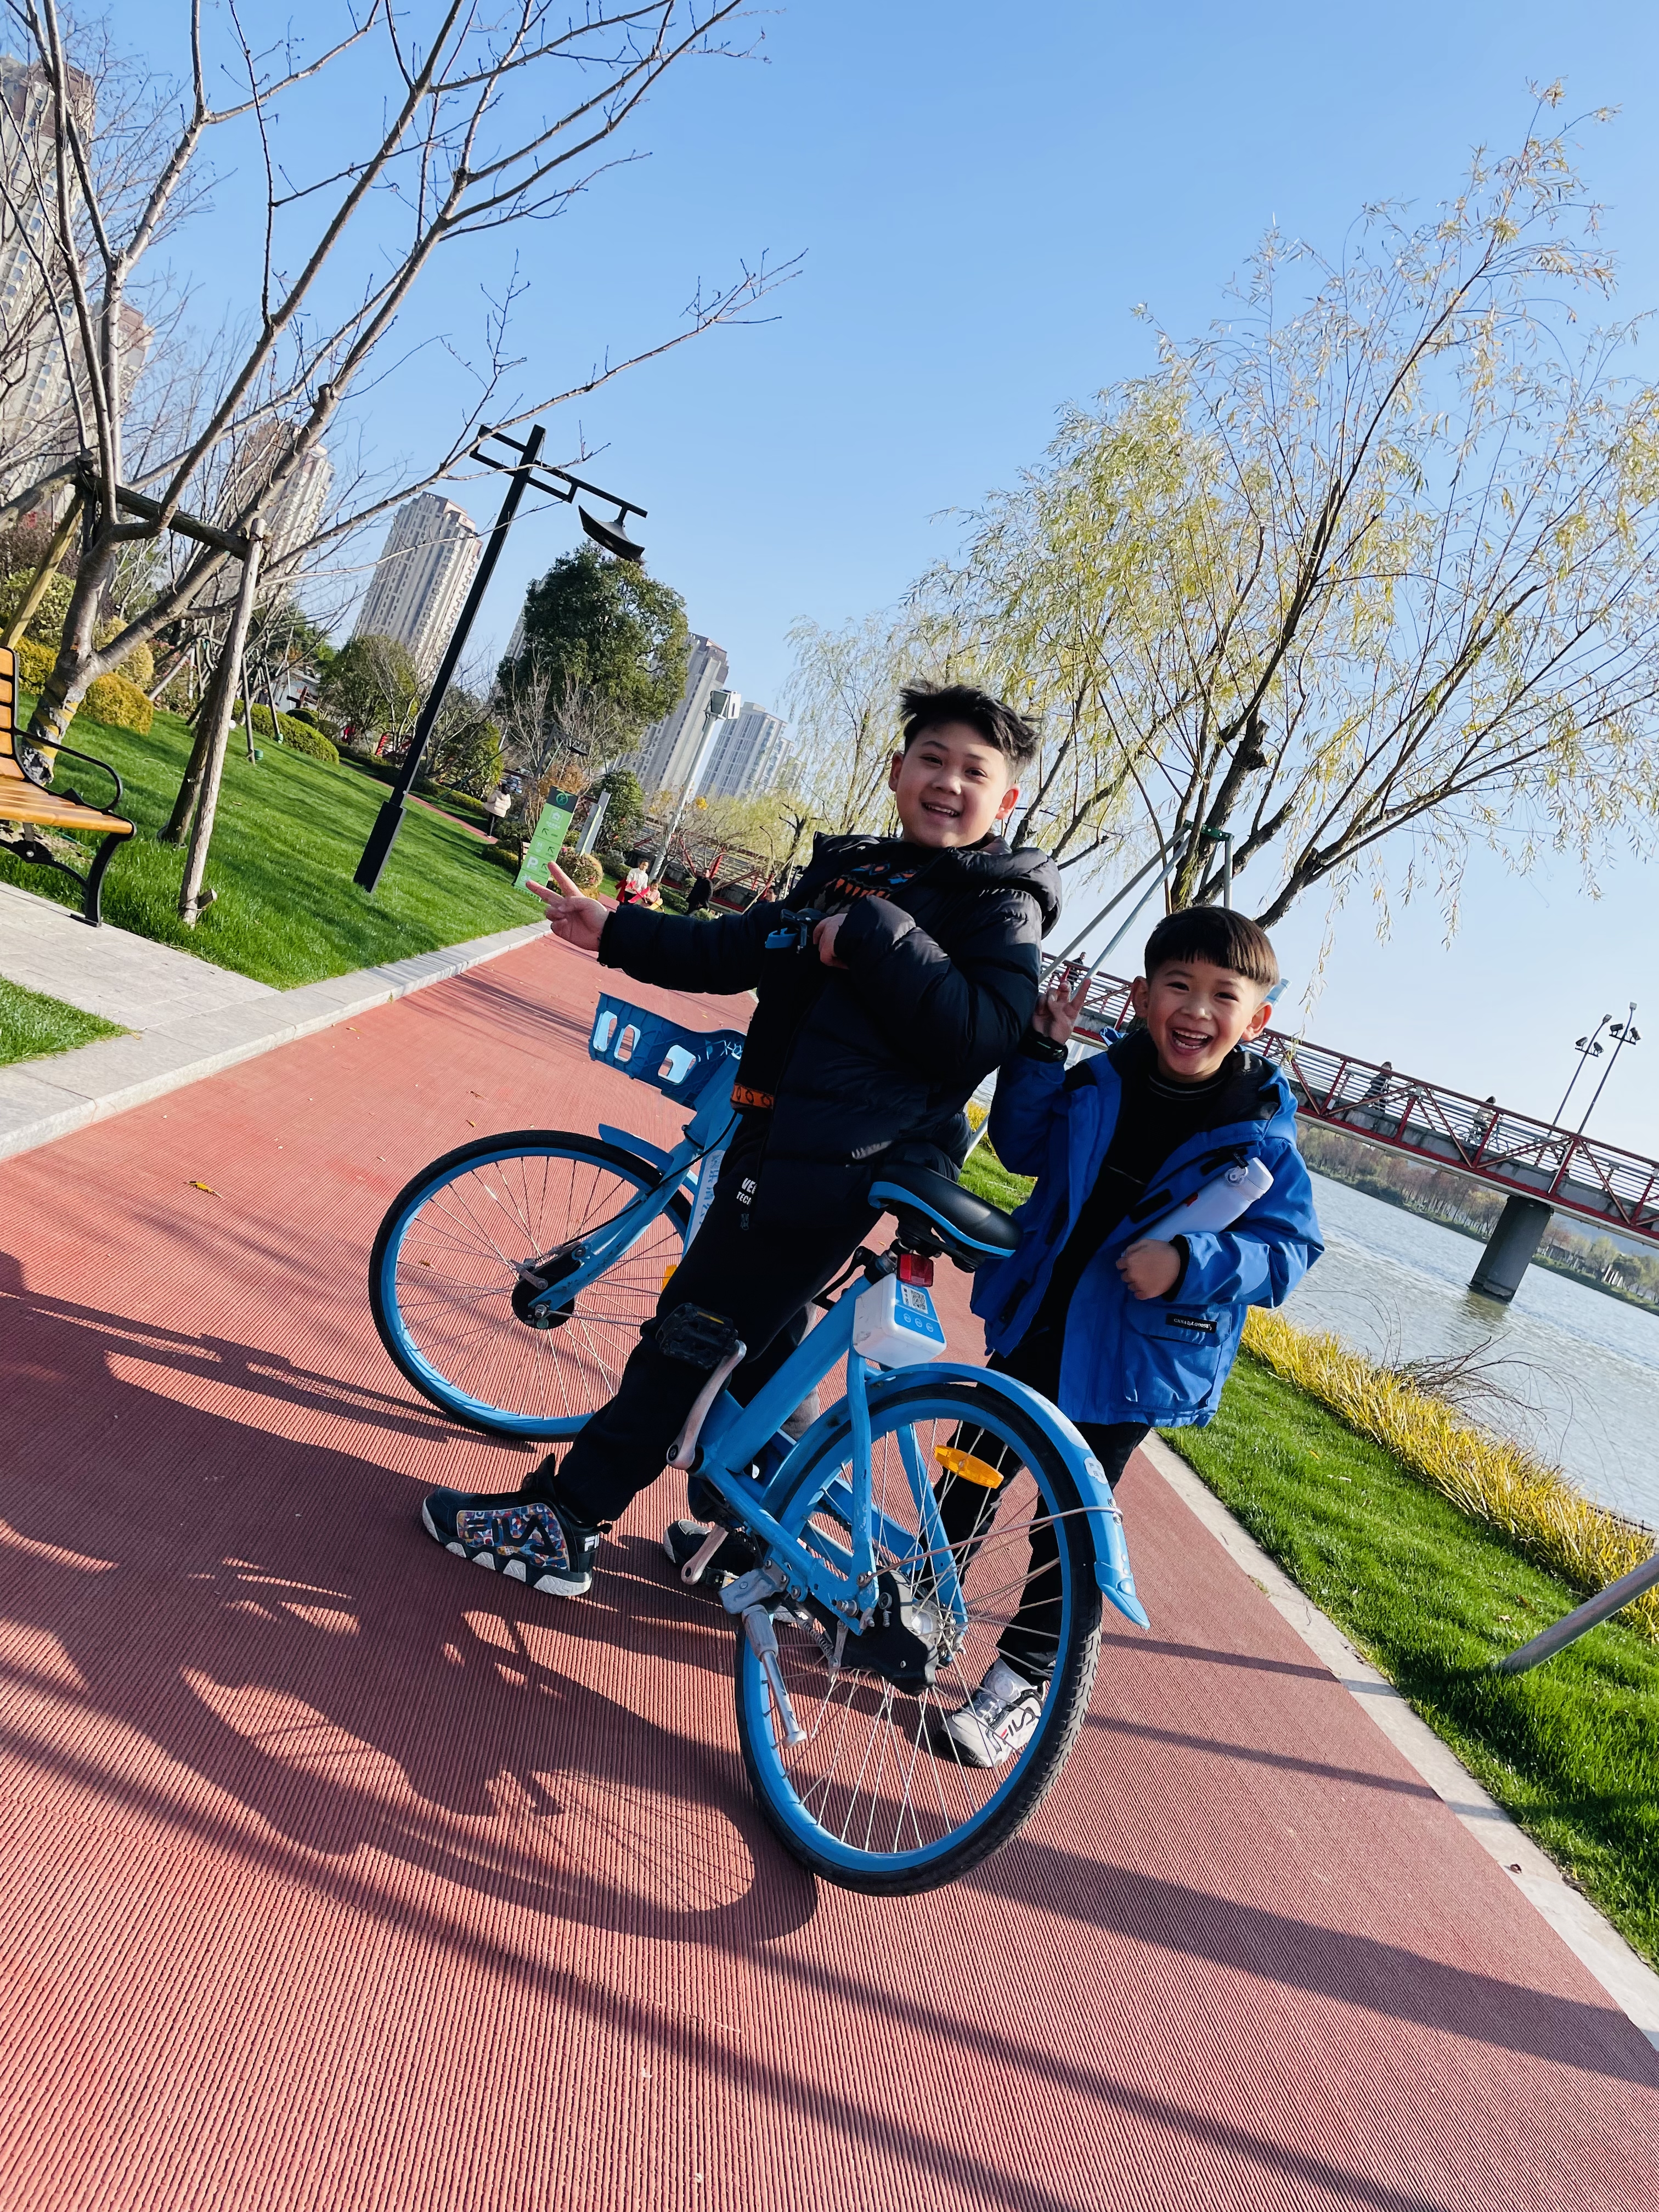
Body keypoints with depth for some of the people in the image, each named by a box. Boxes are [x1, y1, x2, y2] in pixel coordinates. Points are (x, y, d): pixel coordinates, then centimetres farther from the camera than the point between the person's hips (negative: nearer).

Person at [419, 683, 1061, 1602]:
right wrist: (615, 931, 16)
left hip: (833, 1171, -8)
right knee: (757, 1346, 18)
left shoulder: (1000, 906, -6)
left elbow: (980, 1037, -21)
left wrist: (879, 938, -23)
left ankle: (562, 1525, 8)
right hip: (773, 1140, 8)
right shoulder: (848, 871, 15)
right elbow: (733, 950, 20)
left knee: (690, 1336, -4)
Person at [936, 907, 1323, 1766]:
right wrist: (1040, 1053, -7)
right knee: (971, 1472, 19)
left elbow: (1291, 1249, -13)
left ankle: (1021, 1677, 27)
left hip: (1130, 1367, -4)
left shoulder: (1260, 1137, -16)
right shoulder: (1098, 1083, -6)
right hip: (1033, 1327, 4)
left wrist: (1193, 1262, -29)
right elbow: (1023, 1148, 7)